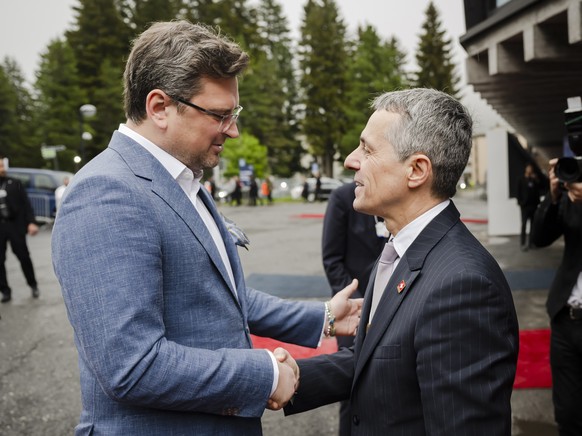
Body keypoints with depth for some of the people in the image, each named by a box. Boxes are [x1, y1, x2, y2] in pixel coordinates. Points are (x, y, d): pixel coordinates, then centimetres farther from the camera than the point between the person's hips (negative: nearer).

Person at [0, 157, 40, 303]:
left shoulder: (14, 183, 4)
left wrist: (31, 222, -10)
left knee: (24, 257, 5)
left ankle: (33, 285, 21)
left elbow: (26, 204, 2)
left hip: (15, 225, -1)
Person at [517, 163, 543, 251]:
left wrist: (536, 180, -7)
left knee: (532, 224, 7)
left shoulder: (535, 180, 11)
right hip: (525, 205, -3)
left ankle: (530, 242, 15)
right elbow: (518, 192, 0)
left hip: (534, 205, 3)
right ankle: (523, 243, -10)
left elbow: (540, 189, -1)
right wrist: (520, 202, -10)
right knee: (524, 224, -10)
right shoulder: (521, 180, 4)